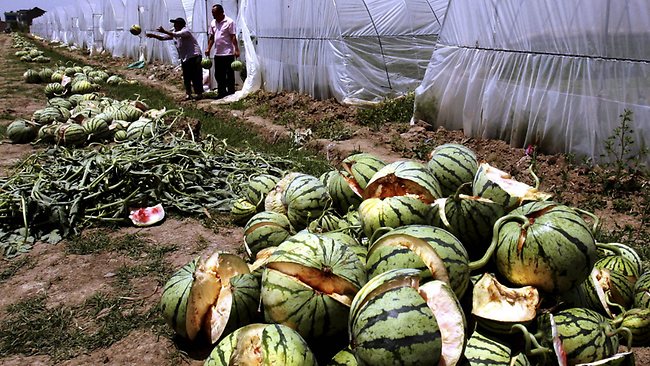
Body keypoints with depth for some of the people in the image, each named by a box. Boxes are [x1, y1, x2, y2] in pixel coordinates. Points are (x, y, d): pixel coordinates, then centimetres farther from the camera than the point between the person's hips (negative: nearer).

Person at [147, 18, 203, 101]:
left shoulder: (185, 31, -14)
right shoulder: (174, 32, 10)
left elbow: (176, 35, -33)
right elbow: (162, 37, 7)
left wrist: (164, 31, -37)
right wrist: (153, 35, -9)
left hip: (194, 57, -8)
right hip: (184, 58, 8)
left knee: (196, 76, -6)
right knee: (186, 77, 9)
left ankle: (199, 93, 1)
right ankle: (189, 94, 16)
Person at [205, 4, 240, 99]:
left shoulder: (229, 22, -8)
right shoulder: (213, 23, 11)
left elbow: (233, 37, -12)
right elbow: (211, 37, 16)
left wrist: (236, 50, -17)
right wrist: (208, 49, 11)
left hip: (228, 53, -7)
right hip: (217, 53, 7)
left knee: (230, 75, 1)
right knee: (218, 74, 10)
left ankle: (231, 93, 9)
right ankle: (221, 92, 21)